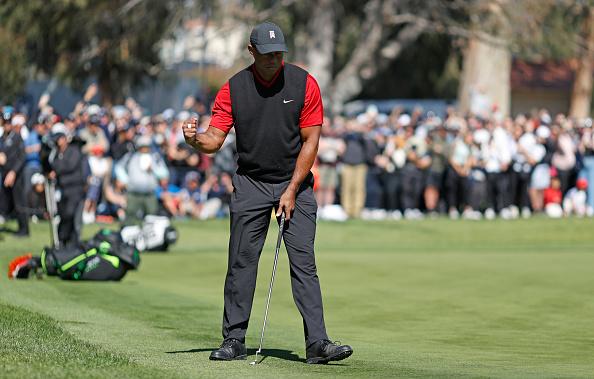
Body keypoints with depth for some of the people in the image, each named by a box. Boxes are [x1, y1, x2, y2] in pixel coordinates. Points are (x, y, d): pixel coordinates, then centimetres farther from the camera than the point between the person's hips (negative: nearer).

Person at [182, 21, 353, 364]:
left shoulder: (304, 84, -5)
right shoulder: (233, 89, -3)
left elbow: (310, 141, -4)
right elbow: (215, 139, -4)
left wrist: (292, 190, -9)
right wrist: (196, 139, -28)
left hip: (296, 184, -1)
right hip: (250, 184, 1)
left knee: (304, 262, -8)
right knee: (241, 262, -1)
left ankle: (317, 343, -11)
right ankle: (234, 341, 7)